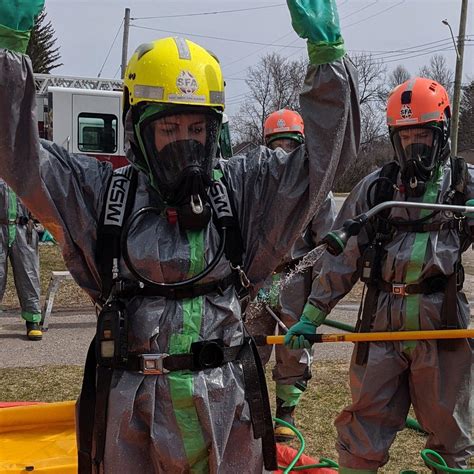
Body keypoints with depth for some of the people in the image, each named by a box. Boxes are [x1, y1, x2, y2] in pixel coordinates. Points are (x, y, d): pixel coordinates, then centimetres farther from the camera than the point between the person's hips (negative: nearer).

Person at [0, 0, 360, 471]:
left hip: (225, 403, 1)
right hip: (133, 409, 0)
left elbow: (327, 150, -2)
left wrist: (327, 53, -12)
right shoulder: (101, 190, 1)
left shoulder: (243, 187, 2)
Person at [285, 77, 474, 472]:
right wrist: (312, 315, 6)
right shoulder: (375, 186, 8)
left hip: (441, 320, -1)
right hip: (381, 319, 2)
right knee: (366, 421, 9)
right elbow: (343, 256, 8)